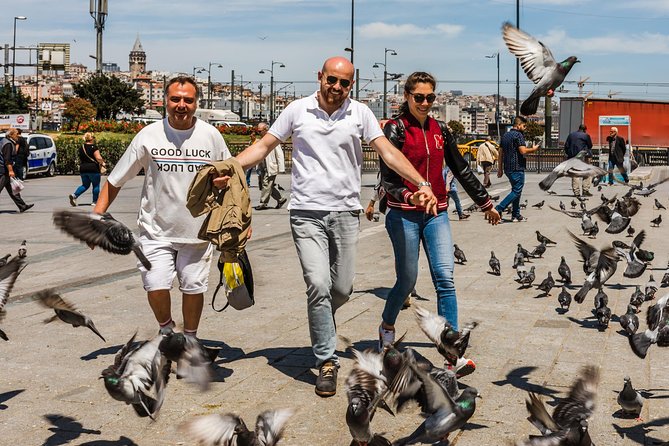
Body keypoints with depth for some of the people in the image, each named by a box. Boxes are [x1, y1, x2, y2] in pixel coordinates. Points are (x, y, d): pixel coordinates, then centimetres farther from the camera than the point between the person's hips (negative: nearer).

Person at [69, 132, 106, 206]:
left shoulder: (81, 147, 10)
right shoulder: (93, 147, -11)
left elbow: (80, 159, 18)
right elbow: (98, 158, -18)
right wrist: (103, 163, -1)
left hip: (83, 169, 7)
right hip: (93, 169, -6)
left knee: (85, 185, 15)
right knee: (96, 185, 7)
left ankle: (74, 195, -4)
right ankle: (95, 201, 9)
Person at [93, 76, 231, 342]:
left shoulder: (211, 136, -1)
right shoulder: (148, 136, -5)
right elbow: (115, 180, 0)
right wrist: (96, 217, -8)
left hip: (197, 231, 1)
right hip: (156, 230, -1)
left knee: (194, 287, 7)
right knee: (156, 286, -10)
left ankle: (190, 338, 31)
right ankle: (166, 329, 21)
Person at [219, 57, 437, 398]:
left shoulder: (360, 113, 4)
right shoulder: (297, 110, 3)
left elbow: (388, 152, -1)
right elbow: (263, 146, 6)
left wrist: (421, 184, -14)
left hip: (346, 213, 2)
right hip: (306, 212, -2)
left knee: (342, 289, 6)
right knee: (318, 284, -12)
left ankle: (320, 323, 41)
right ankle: (327, 362, 1)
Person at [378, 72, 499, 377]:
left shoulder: (440, 130, 9)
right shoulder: (395, 129, -5)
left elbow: (461, 169, 18)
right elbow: (387, 177, -11)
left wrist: (485, 202, 23)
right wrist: (407, 195, -32)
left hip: (436, 214, 4)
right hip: (404, 215, -4)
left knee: (445, 279, -7)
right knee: (407, 280, 3)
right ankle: (387, 327, 34)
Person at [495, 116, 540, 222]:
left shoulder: (505, 135, 16)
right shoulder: (518, 135, -11)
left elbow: (501, 153, 17)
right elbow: (523, 151, -20)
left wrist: (500, 168, 19)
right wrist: (533, 149, -2)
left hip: (508, 168, 9)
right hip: (517, 168, -9)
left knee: (516, 190, 15)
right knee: (517, 191, -6)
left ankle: (516, 215, 15)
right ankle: (498, 209, -16)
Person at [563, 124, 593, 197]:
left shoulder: (571, 135, 11)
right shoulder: (586, 135, -2)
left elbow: (566, 146, 10)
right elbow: (590, 146, 4)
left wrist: (568, 154, 16)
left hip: (573, 157, 4)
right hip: (583, 157, -4)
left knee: (575, 175, 6)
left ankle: (576, 192, 2)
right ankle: (585, 190, -2)